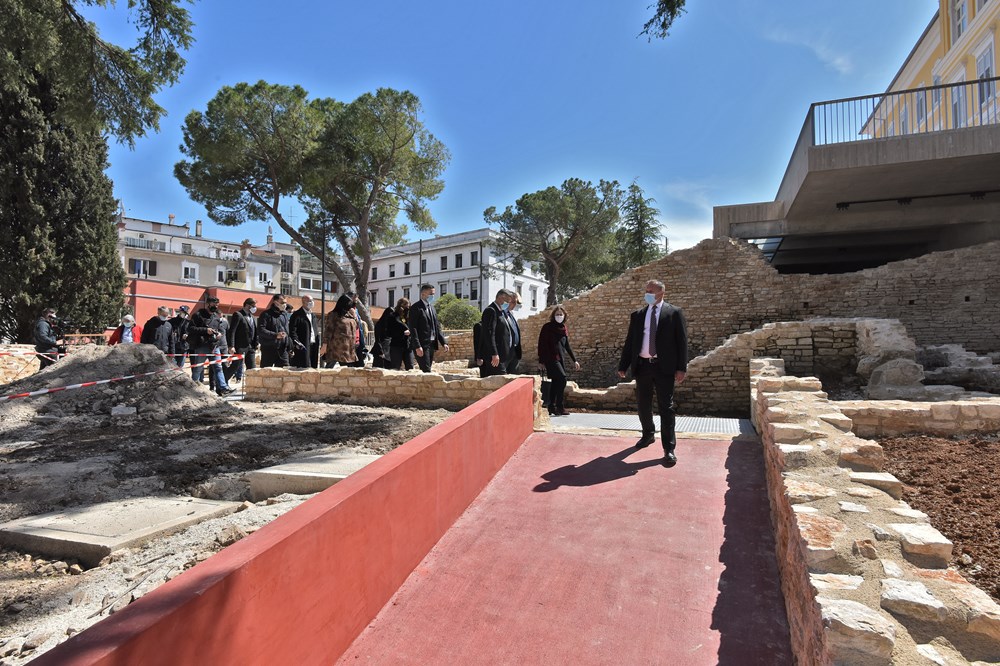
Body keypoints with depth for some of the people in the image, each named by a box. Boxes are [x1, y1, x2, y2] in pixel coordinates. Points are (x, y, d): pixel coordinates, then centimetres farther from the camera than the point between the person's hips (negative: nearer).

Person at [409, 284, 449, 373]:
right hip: (422, 345, -8)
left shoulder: (432, 307, 16)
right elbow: (413, 328, -14)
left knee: (426, 371, 10)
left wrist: (444, 342, 6)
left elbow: (437, 326, 16)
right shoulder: (416, 308, -8)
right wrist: (417, 346, -21)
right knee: (426, 371, -10)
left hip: (432, 344, 8)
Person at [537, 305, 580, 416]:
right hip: (550, 358, -6)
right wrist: (541, 360, -8)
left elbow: (567, 346, 20)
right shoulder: (547, 327, -3)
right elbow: (542, 343, -5)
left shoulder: (564, 328, 15)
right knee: (562, 378, -18)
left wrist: (574, 360, 17)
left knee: (556, 382, 7)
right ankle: (560, 407, -12)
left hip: (561, 358, 7)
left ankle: (552, 407, 14)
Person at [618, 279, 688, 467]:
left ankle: (669, 449, 5)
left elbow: (682, 341, -3)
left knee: (666, 407, -1)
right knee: (643, 405, 14)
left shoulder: (674, 313, 1)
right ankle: (648, 435, 37)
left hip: (664, 367, -4)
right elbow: (629, 342, 11)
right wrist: (623, 366, 6)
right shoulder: (637, 315, 10)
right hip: (642, 366, 4)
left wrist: (681, 368, -10)